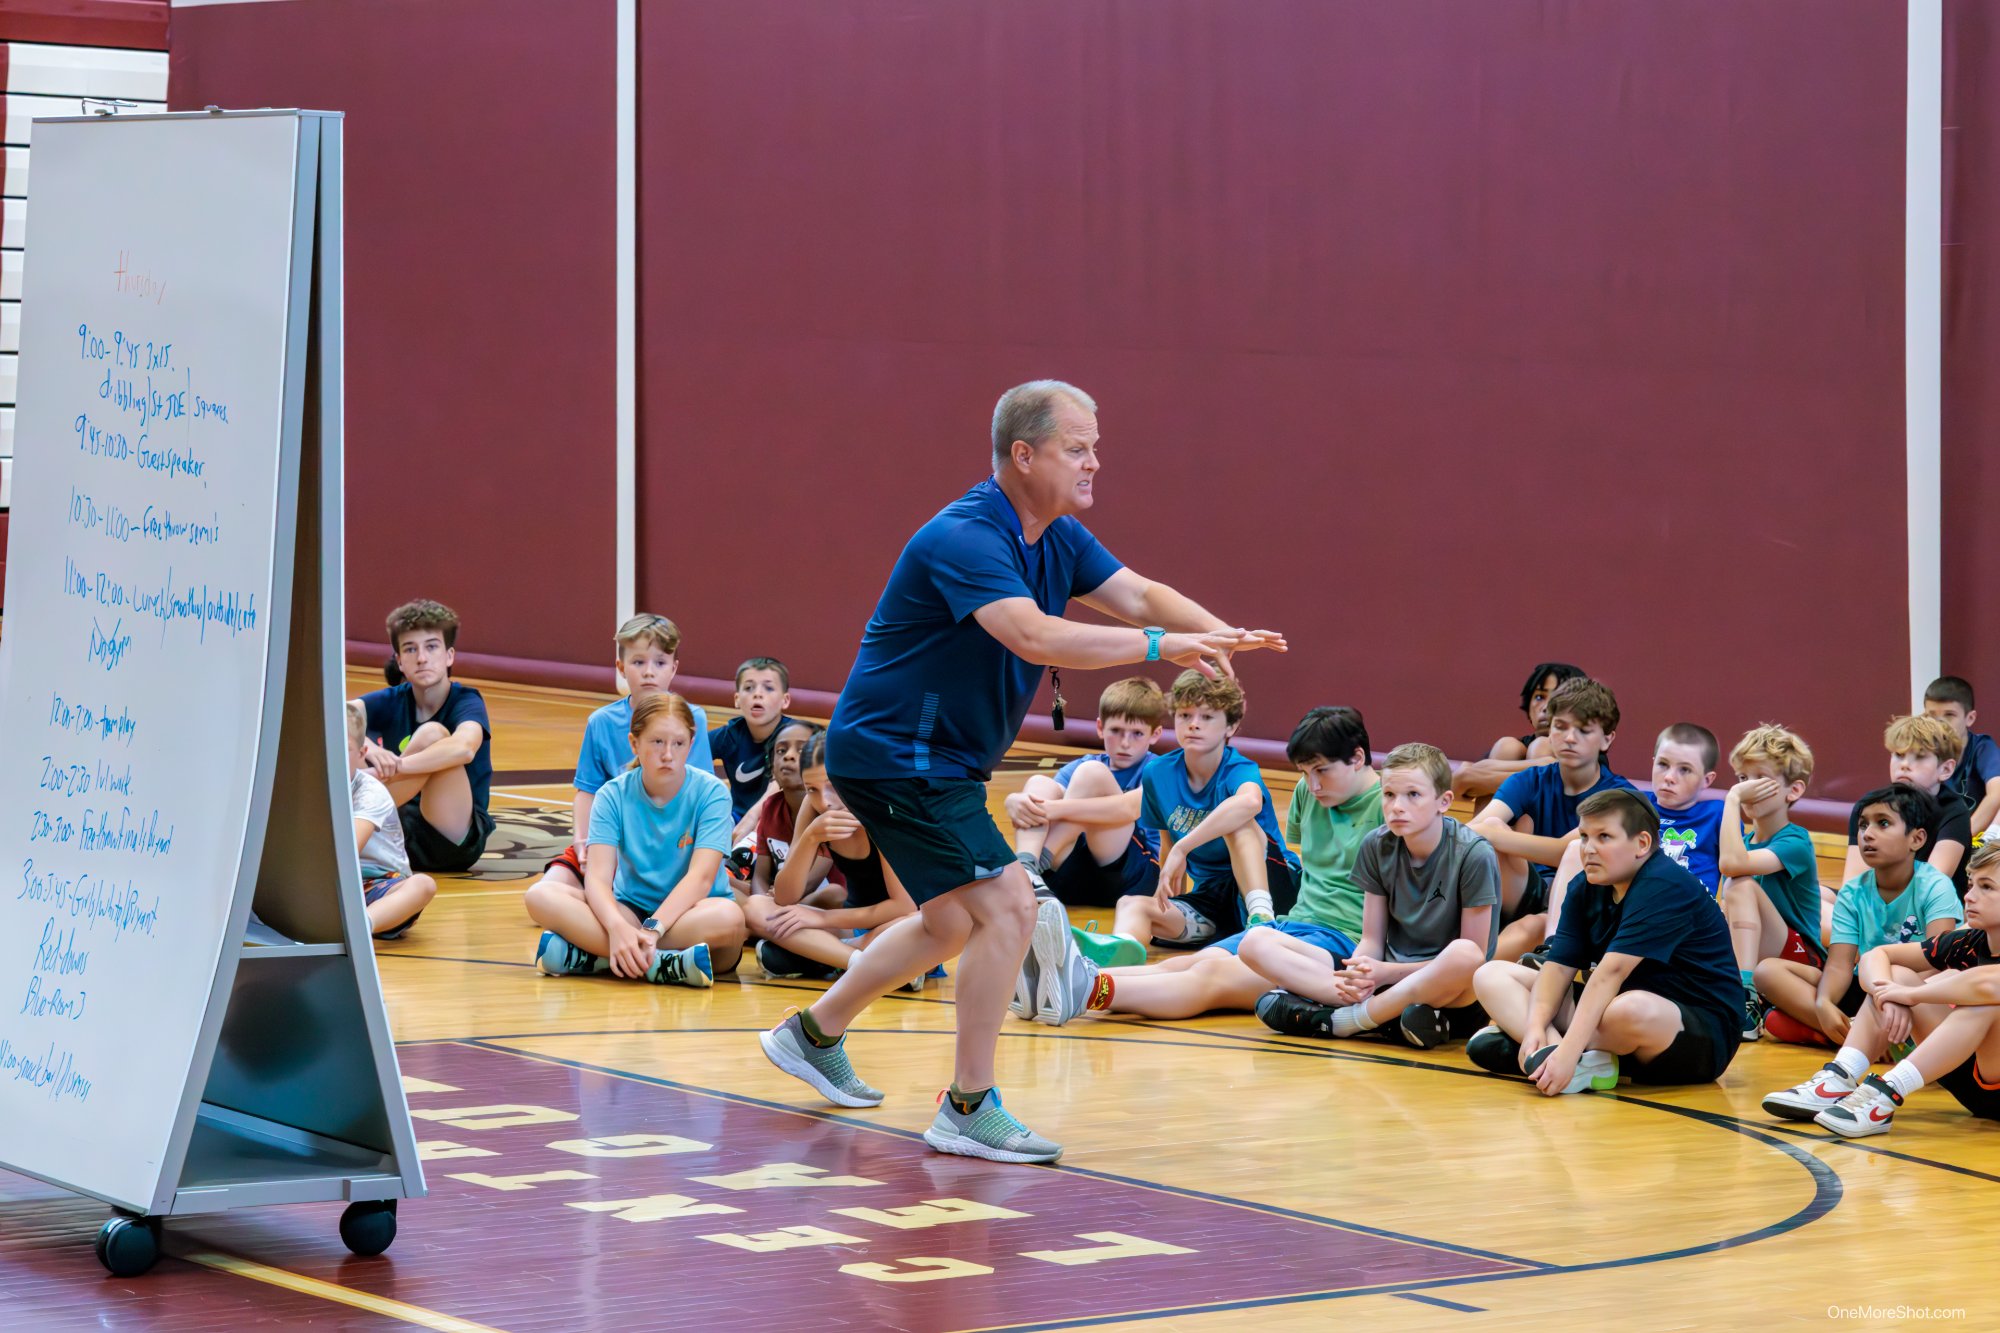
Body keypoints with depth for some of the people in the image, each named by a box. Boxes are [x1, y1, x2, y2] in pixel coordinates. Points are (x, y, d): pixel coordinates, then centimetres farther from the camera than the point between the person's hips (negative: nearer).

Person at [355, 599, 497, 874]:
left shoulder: (467, 702, -6)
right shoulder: (393, 701, 4)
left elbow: (463, 748, -32)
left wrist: (393, 766, -41)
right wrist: (365, 746, -38)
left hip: (455, 840, -4)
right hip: (398, 834, 4)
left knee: (433, 734, -25)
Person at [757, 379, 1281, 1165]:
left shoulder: (1059, 538, 4)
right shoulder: (964, 538, -25)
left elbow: (1139, 595, -5)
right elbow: (1031, 635, -40)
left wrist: (1219, 636, -25)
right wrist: (1159, 646, -43)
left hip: (941, 761, 11)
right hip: (894, 755, -11)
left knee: (952, 922, 24)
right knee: (1009, 909, -17)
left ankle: (814, 1034, 40)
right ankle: (968, 1111, -8)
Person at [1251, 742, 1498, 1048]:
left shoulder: (1474, 855, -12)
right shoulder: (1377, 847, 2)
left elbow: (1472, 957, -13)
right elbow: (1372, 940, 6)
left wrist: (1387, 973, -18)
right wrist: (1361, 977, -18)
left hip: (1453, 999, -5)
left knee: (1465, 954, -42)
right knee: (1256, 943, -9)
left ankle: (1343, 1019, -25)